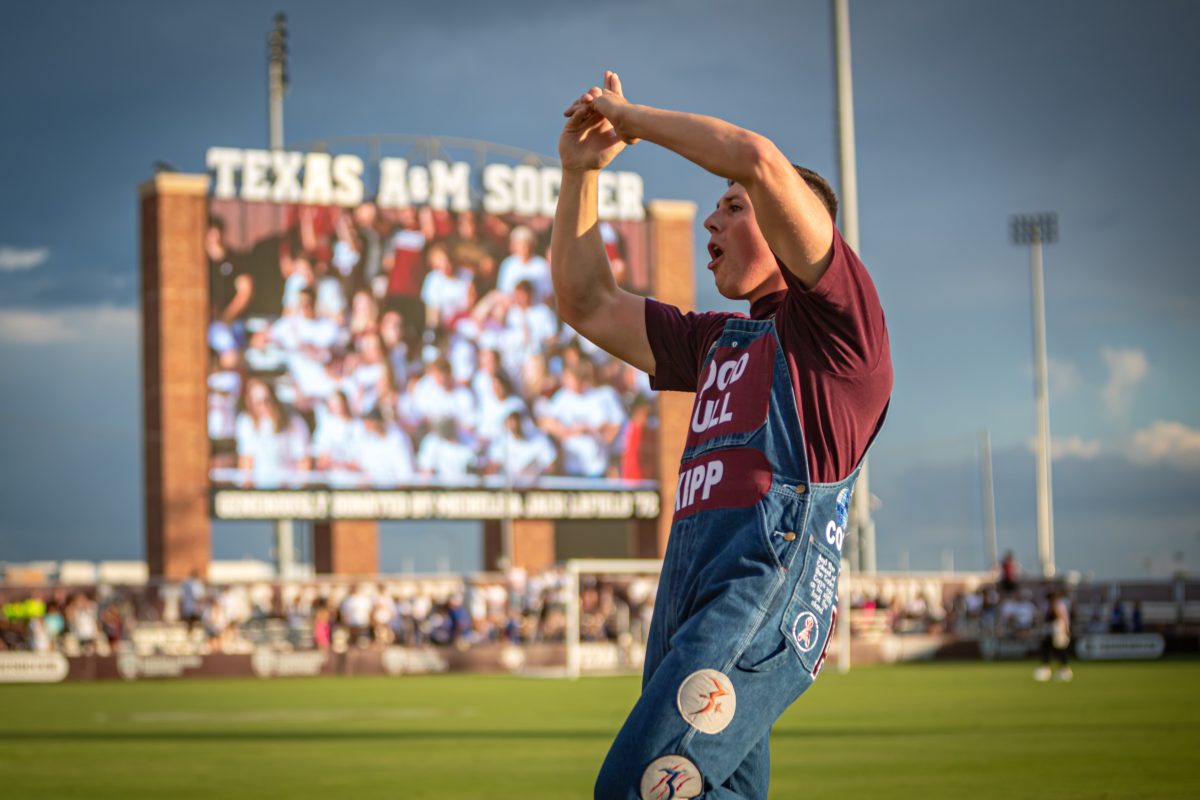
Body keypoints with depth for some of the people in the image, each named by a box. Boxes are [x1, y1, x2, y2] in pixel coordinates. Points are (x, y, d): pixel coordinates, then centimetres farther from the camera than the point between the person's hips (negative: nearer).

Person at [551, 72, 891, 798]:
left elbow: (758, 159, -8)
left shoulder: (838, 317, 4)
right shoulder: (718, 342, 29)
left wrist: (633, 118, 4)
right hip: (688, 609, 9)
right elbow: (587, 305, 33)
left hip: (767, 595, -9)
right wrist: (581, 171, 24)